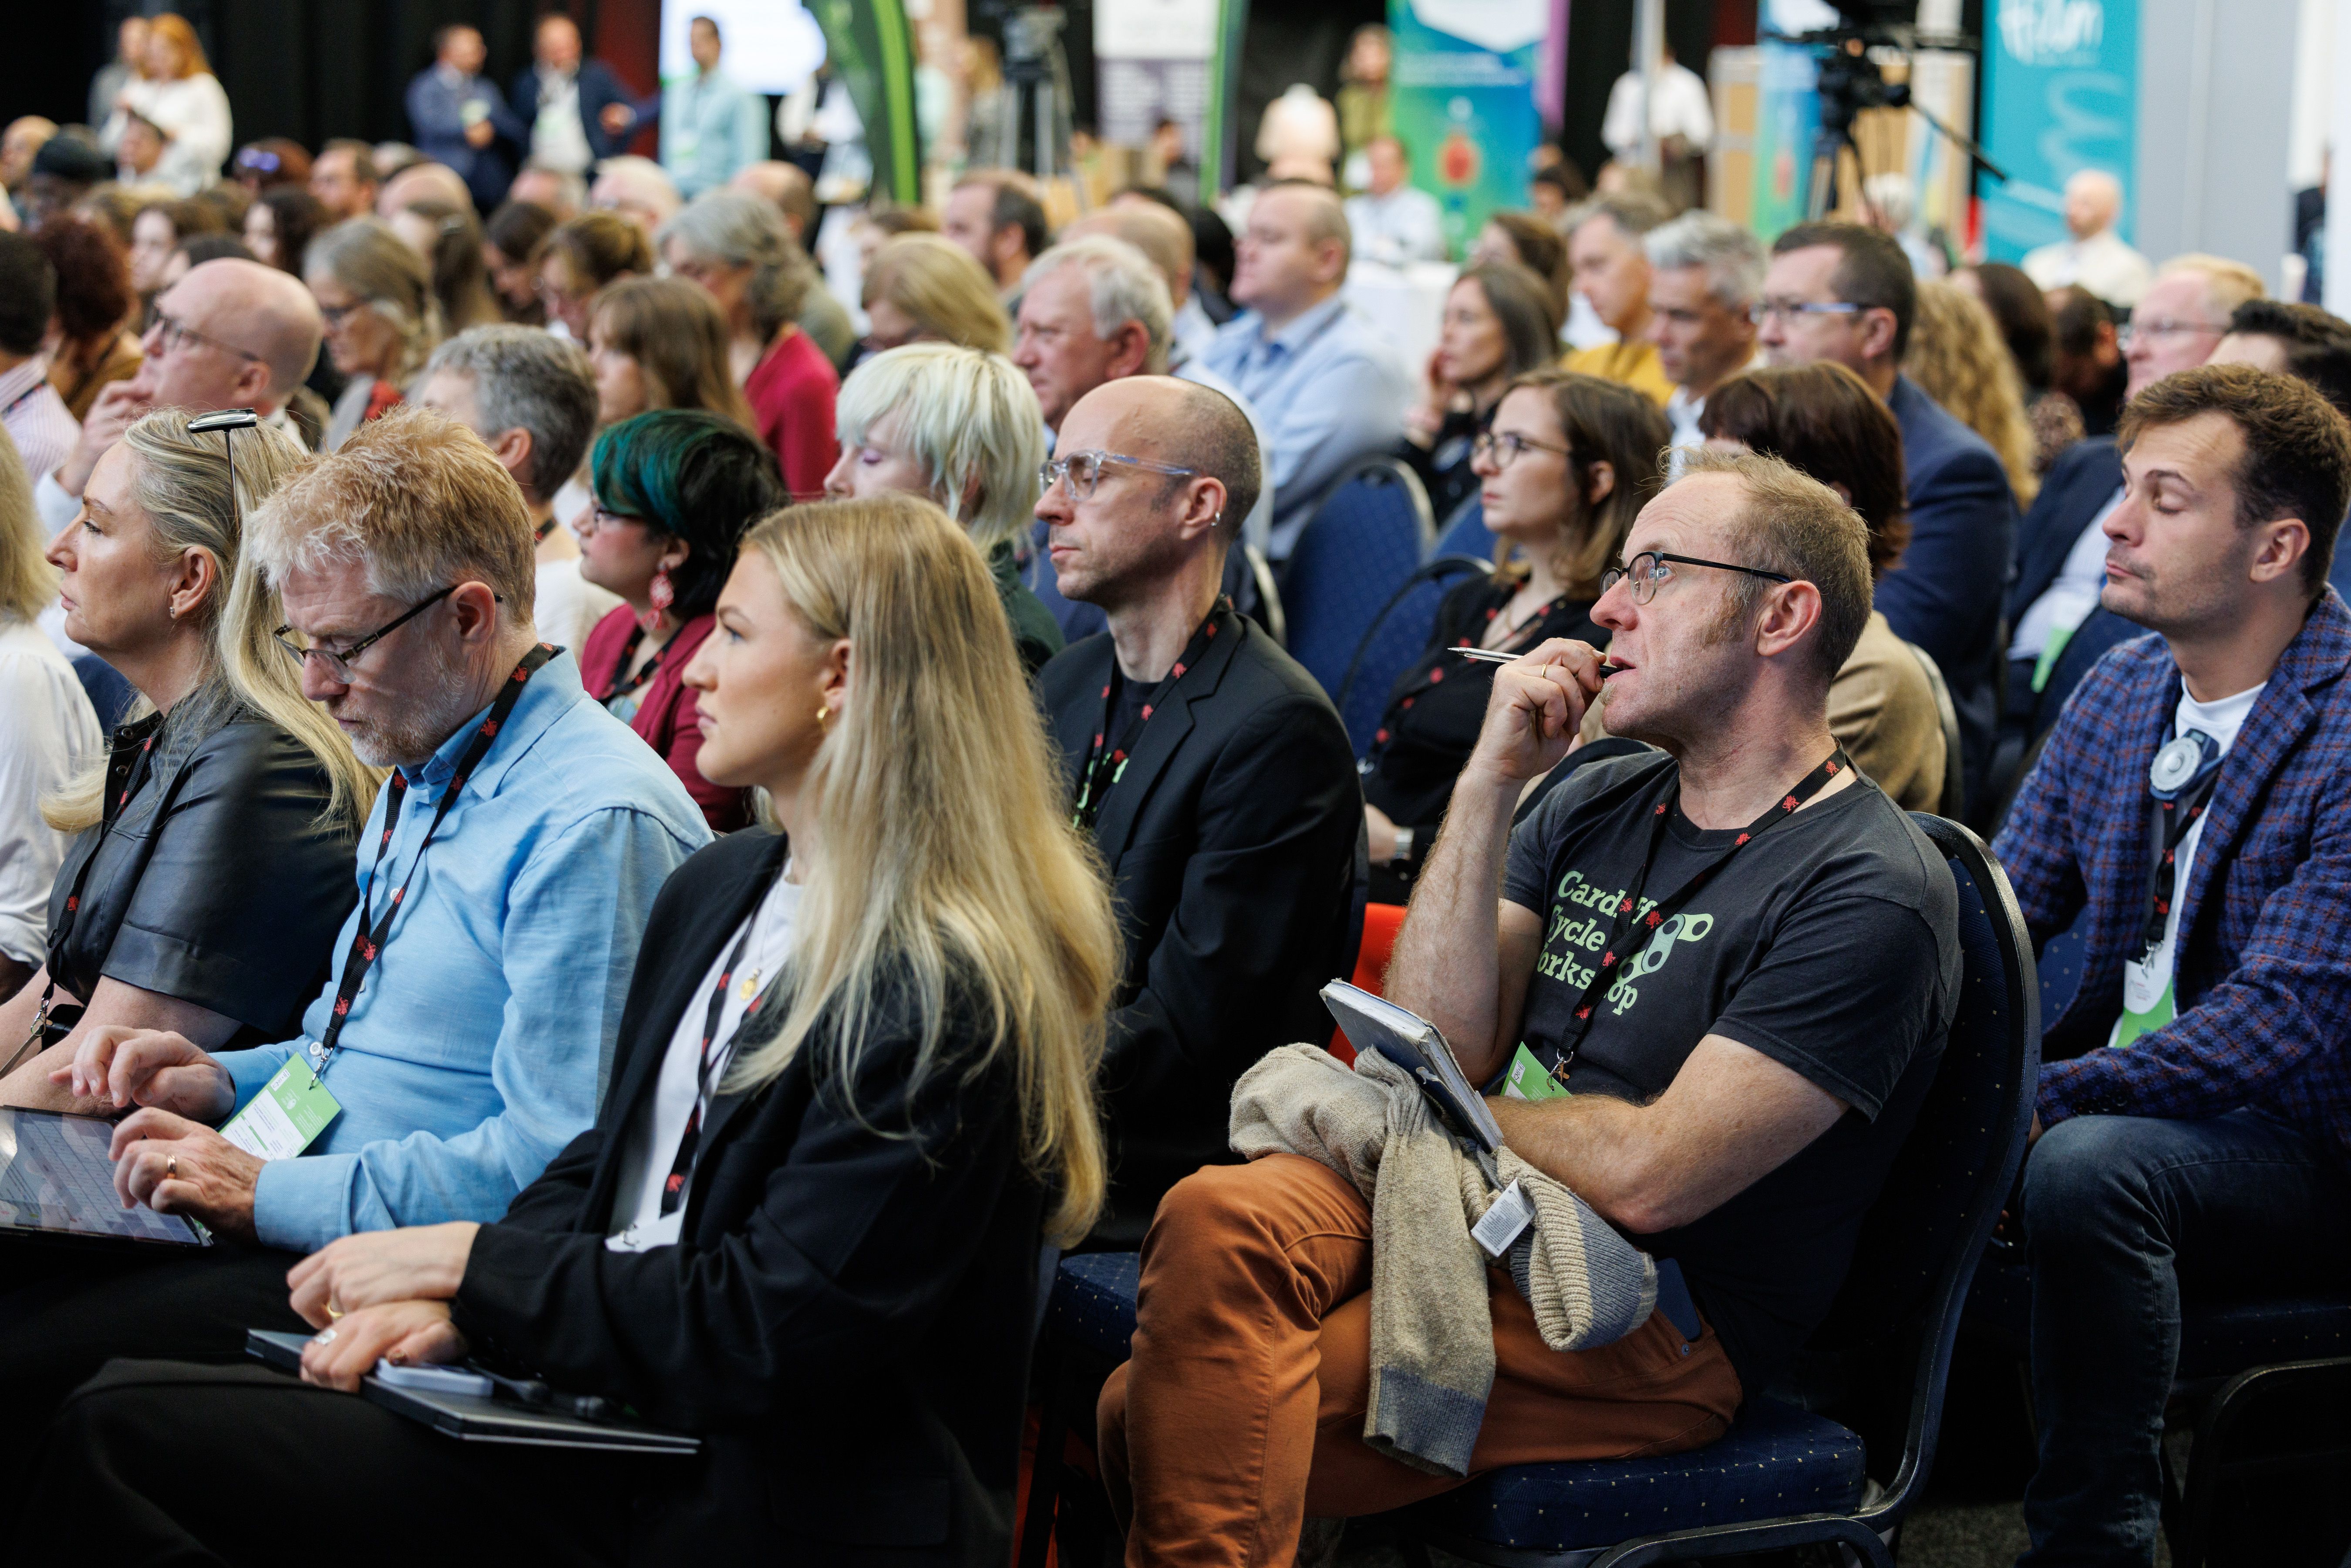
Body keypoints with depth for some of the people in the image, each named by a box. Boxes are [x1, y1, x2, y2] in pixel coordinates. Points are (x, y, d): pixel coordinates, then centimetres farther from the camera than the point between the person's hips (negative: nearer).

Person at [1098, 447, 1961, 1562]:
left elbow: (1648, 1176, -16)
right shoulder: (1597, 804, 15)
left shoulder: (1873, 892, -10)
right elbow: (1439, 1047, 3)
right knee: (1219, 1217, -25)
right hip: (1483, 1212, 7)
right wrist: (1490, 782, -4)